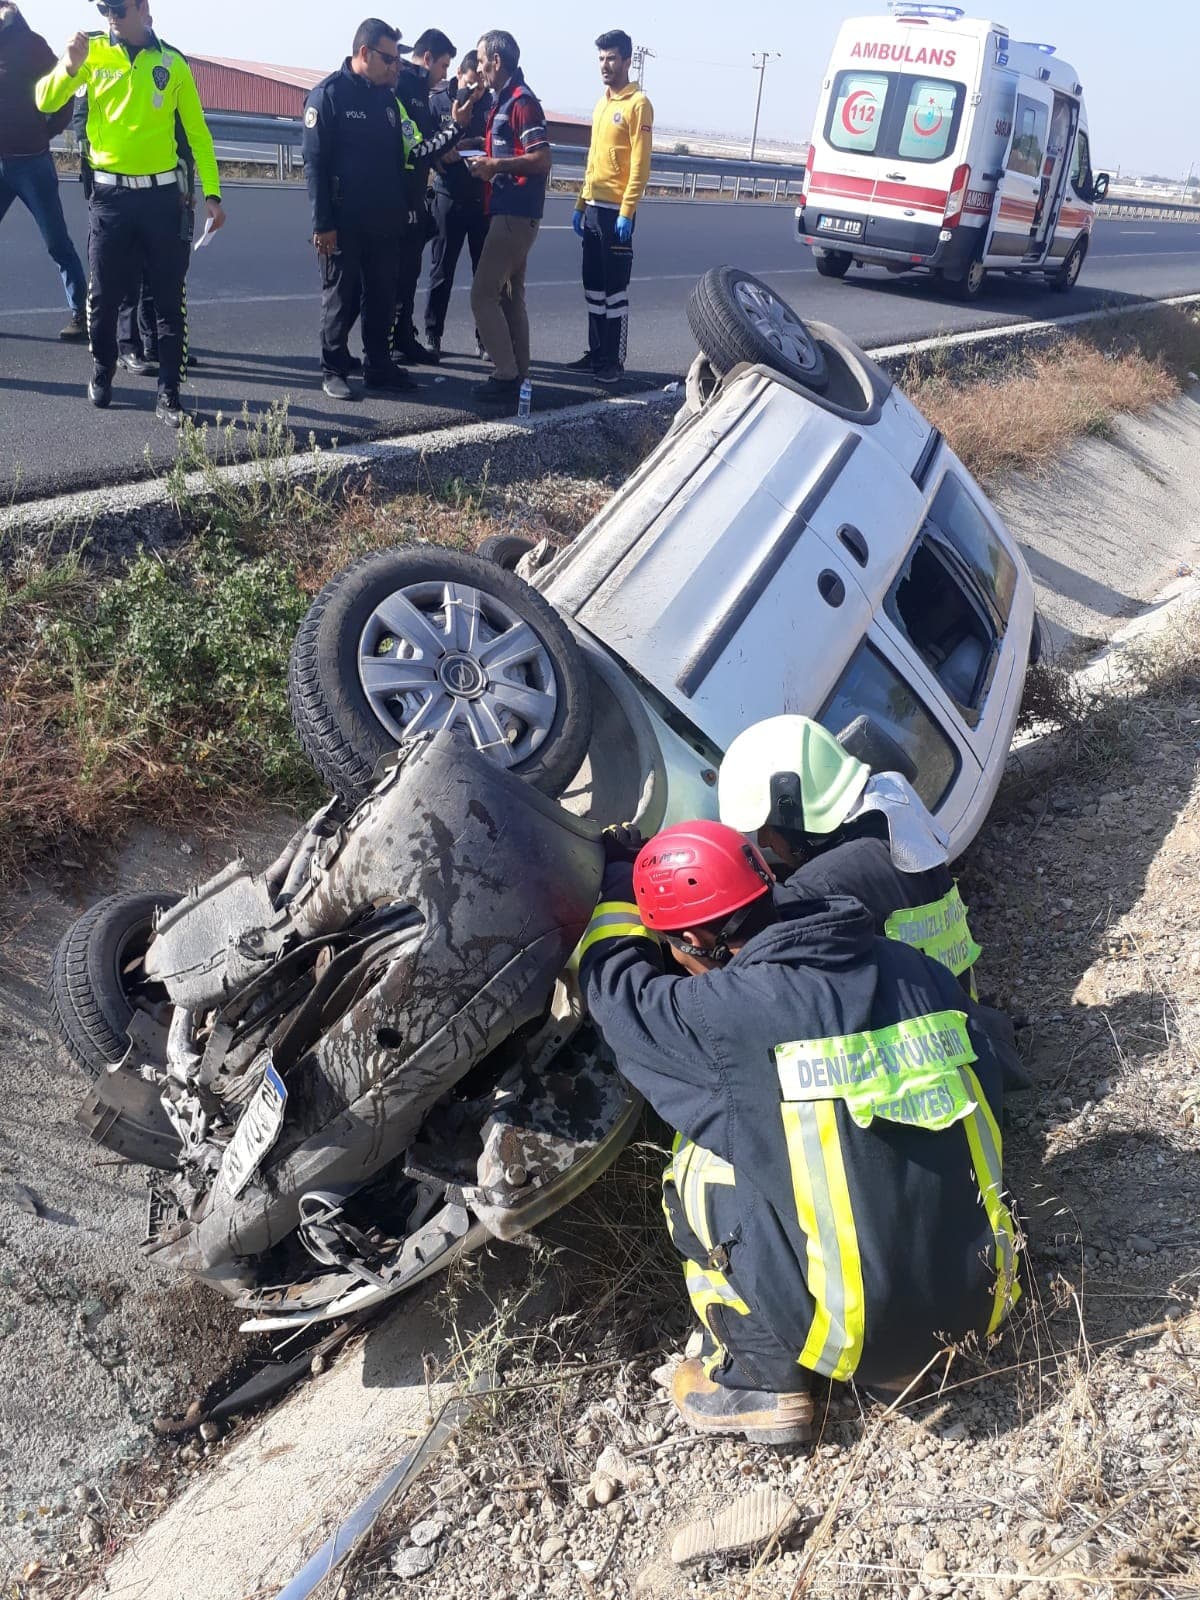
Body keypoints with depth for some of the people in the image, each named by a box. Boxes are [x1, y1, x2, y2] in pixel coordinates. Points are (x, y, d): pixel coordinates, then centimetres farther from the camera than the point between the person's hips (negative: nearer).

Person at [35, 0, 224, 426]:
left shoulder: (172, 62, 3)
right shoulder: (93, 52, 2)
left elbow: (197, 132, 6)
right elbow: (46, 102, -4)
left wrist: (211, 192, -1)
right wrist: (69, 66, -22)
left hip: (162, 194, 0)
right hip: (110, 194, 0)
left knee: (169, 299, 0)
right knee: (105, 295, 6)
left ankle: (169, 395, 5)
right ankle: (102, 373, 27)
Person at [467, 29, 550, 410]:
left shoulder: (521, 101, -14)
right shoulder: (504, 100, 15)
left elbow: (542, 159, -20)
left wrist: (497, 165, -16)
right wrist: (489, 158, 10)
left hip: (514, 213, -10)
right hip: (511, 211, 10)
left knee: (483, 294, -10)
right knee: (510, 295, 12)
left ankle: (506, 377, -8)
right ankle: (518, 376, 16)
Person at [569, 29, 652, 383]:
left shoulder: (637, 104, -8)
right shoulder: (602, 103, 17)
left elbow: (640, 164, -14)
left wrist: (626, 212, -20)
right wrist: (581, 204, 18)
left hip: (616, 211, -8)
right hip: (593, 208, 8)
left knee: (615, 289, -5)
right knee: (593, 286, 11)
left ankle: (614, 361, -1)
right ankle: (596, 353, 18)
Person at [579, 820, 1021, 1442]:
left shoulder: (727, 1013, -16)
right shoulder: (915, 970, 0)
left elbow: (614, 984, 2)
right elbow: (990, 1078, 13)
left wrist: (616, 875, 21)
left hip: (854, 1331, -6)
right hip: (977, 1302, 6)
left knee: (698, 1162, 9)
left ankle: (760, 1380, 16)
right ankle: (897, 1363, 25)